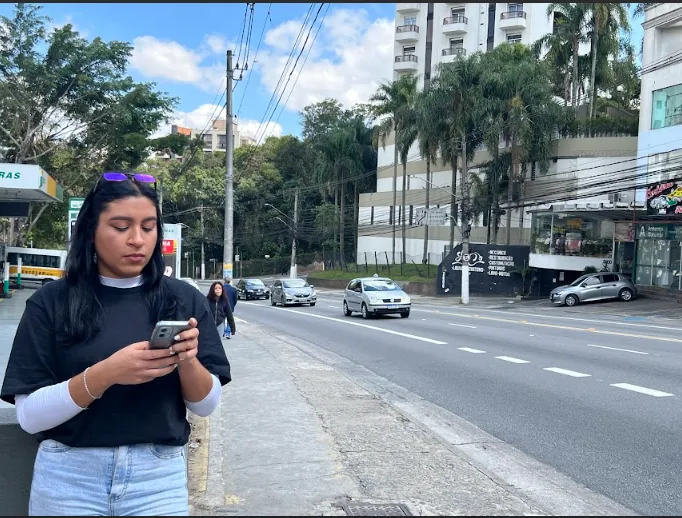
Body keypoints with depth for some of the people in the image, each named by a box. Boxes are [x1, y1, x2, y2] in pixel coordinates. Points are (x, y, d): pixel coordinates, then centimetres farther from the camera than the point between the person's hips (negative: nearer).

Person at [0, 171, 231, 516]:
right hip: (68, 477, -1)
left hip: (159, 477, 1)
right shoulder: (50, 302, -6)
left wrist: (188, 361, -20)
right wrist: (104, 374, -23)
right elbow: (29, 415, -9)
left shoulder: (184, 300, -2)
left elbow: (206, 405, 0)